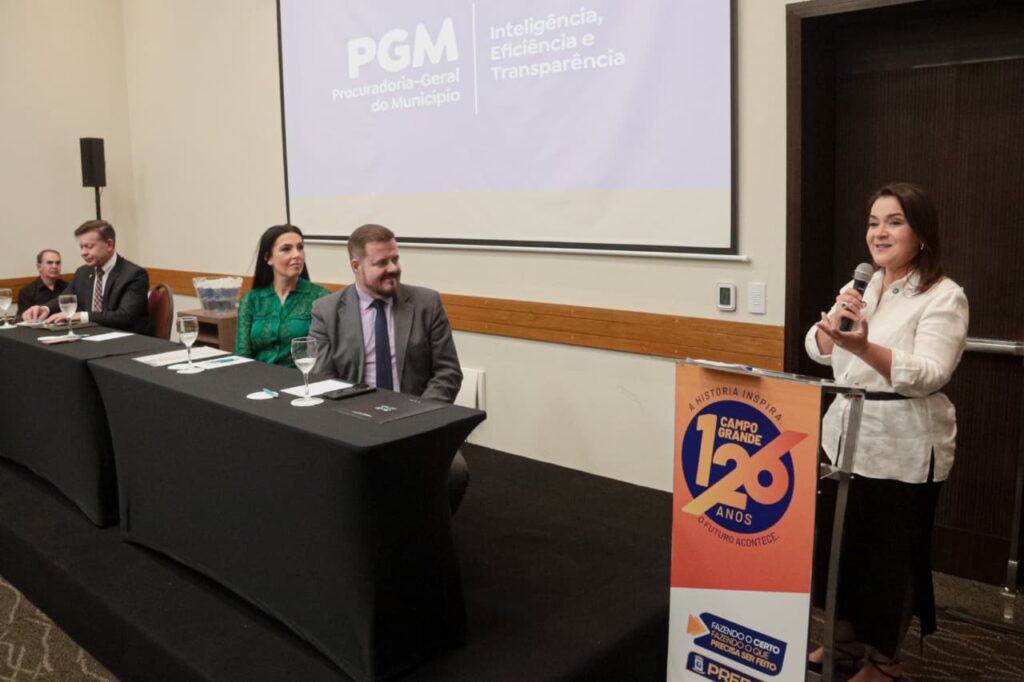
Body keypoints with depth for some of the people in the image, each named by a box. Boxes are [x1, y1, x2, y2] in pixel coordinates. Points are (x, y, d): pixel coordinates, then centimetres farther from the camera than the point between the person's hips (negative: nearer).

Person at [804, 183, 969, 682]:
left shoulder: (944, 297, -11)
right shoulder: (863, 286, 10)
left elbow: (927, 374, -24)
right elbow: (818, 351, 7)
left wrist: (864, 347, -39)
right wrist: (834, 321, -15)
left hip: (903, 449, -6)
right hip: (846, 438, 6)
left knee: (890, 554, 6)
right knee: (839, 542, 14)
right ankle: (846, 640, 35)